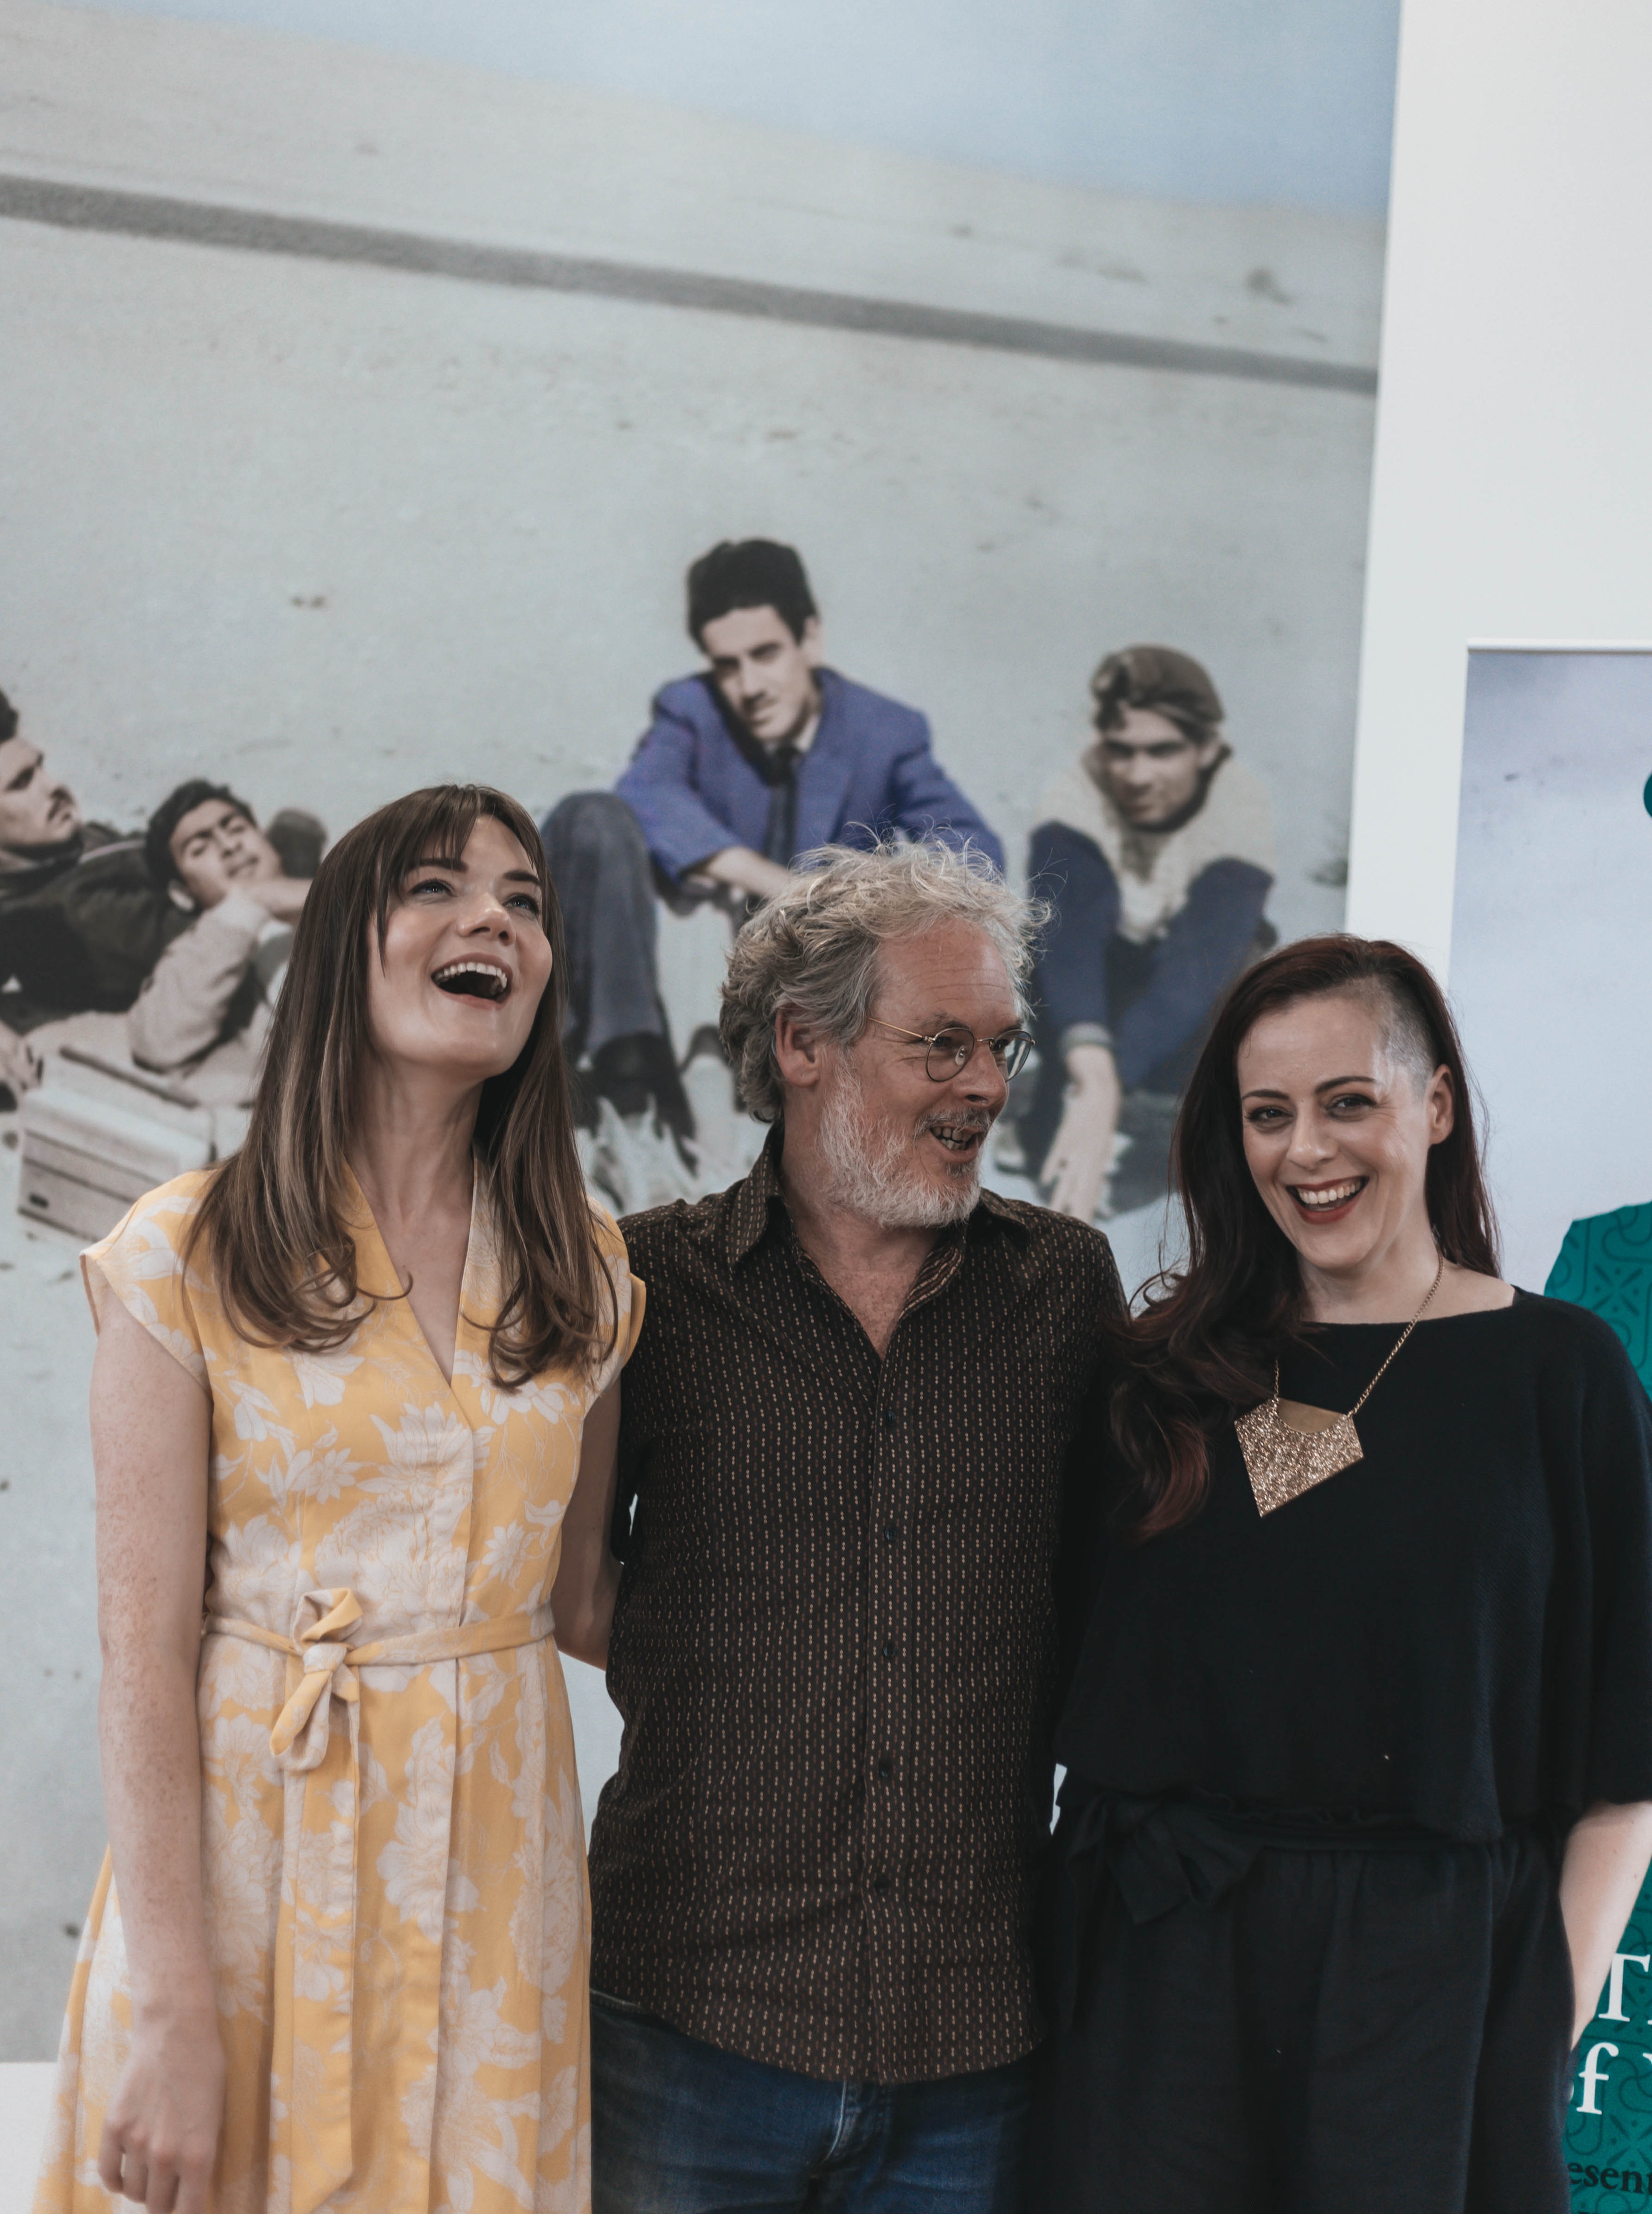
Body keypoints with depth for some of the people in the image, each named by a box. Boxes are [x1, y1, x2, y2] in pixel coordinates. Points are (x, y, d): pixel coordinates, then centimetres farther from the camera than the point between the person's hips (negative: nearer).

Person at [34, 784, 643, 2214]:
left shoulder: (582, 1273, 5)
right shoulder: (189, 1256, -7)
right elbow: (146, 1653, -10)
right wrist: (171, 2003, -14)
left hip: (494, 1859, 3)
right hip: (246, 1842, -3)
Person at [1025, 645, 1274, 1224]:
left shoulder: (1240, 812, -28)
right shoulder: (1074, 802, -26)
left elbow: (1197, 966, -43)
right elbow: (1065, 943, -42)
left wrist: (1104, 1095, -57)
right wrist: (1088, 1063, -63)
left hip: (1194, 1022, -1)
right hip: (1096, 1002, 1)